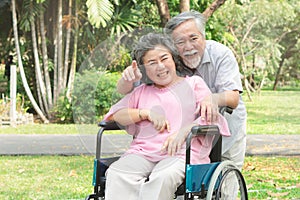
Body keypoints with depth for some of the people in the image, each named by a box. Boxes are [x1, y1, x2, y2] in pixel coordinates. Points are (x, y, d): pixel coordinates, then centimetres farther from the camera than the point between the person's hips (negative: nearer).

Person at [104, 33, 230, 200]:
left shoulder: (193, 84, 20)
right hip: (142, 152, 3)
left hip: (182, 153, -3)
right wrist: (147, 113, 1)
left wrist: (184, 131, -13)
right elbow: (114, 114, 17)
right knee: (117, 174, -32)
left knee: (163, 177, -39)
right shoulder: (141, 92, 30)